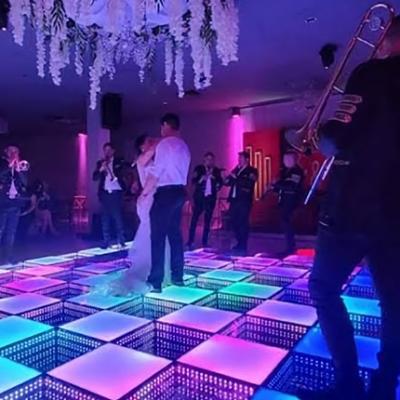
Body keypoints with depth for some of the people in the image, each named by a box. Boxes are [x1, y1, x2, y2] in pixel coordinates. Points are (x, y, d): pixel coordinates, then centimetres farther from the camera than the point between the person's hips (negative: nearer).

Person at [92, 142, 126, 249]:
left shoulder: (119, 161, 7)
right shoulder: (100, 163, 13)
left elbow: (122, 174, -2)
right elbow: (95, 177, 3)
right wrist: (101, 169, -12)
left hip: (116, 193, -3)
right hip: (105, 193, 3)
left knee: (118, 217, -5)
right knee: (105, 218, 2)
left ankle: (121, 241, 0)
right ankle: (106, 241, 7)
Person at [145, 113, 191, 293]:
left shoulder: (164, 144, -9)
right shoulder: (183, 146, 16)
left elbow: (156, 172, -15)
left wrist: (144, 192, -7)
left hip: (166, 193, -8)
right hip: (179, 191, 8)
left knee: (158, 237, -5)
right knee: (175, 234, 13)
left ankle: (156, 281, -2)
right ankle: (177, 276, 19)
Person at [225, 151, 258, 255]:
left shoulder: (252, 171, 1)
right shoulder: (236, 169, 20)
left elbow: (249, 183, -16)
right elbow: (227, 182, 16)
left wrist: (236, 178, -16)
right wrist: (229, 178, -6)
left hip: (244, 201, -6)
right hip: (234, 199, 6)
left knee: (243, 223, -7)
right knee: (234, 222, 6)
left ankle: (243, 246, -1)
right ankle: (239, 243, 19)